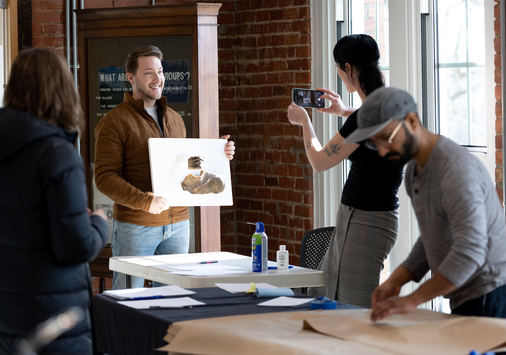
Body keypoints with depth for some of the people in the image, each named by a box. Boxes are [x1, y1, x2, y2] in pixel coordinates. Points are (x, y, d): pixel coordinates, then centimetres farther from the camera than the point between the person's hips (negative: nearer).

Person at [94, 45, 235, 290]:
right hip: (135, 226, -6)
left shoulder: (175, 119, 16)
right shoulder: (114, 122, -6)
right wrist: (144, 201, -25)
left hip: (178, 223, 6)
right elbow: (105, 178, -13)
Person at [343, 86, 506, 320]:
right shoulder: (414, 169, 13)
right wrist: (396, 281, 6)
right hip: (464, 300, 9)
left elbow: (470, 252, -28)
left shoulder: (456, 170, -20)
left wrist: (412, 300, -28)